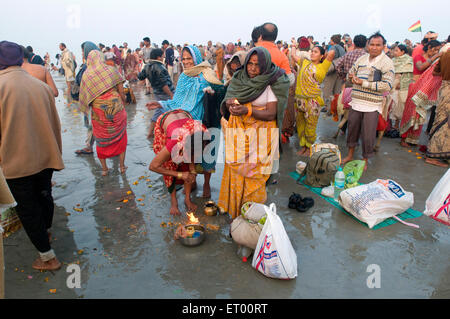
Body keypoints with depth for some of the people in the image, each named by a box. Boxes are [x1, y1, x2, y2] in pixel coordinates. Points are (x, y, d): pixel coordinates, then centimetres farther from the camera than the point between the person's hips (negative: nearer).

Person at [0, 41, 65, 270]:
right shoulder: (41, 86, -1)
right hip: (45, 156, 5)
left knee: (27, 208, 8)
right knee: (44, 195, 24)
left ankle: (47, 257, 14)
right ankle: (46, 232, 49)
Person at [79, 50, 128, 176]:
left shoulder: (86, 75, 1)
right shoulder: (111, 70, -1)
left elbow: (84, 97, 1)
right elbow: (121, 92, -2)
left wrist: (91, 109, 15)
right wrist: (123, 104, 12)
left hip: (98, 111, 1)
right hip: (116, 108, 0)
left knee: (101, 139, 15)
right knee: (120, 137, 16)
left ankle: (104, 168, 23)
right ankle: (122, 166, 21)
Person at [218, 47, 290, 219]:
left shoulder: (271, 84, -9)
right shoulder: (240, 78, 5)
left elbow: (271, 114, -13)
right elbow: (227, 98, 7)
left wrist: (248, 110, -27)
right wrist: (230, 104, -18)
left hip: (259, 135, -4)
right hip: (237, 133, 4)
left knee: (253, 174, 0)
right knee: (235, 170, 11)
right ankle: (233, 207, 29)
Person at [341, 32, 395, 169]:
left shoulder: (387, 63, -8)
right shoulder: (362, 59, 10)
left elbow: (388, 85, -16)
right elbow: (350, 73, 21)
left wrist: (364, 83, -19)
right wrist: (352, 77, -6)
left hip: (372, 106, -5)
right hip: (356, 102, 5)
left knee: (368, 136, 1)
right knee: (352, 129, 16)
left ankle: (365, 160, 21)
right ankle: (350, 155, 35)